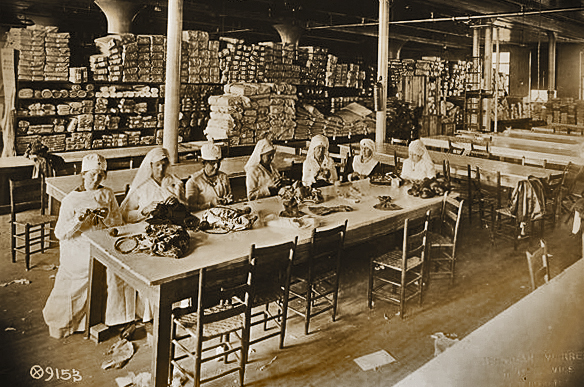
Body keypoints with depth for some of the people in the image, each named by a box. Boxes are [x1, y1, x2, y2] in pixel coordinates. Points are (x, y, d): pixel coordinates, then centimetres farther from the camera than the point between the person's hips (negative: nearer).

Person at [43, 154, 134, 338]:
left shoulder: (107, 194, 9)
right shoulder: (71, 200, 0)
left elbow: (118, 222, 8)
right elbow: (60, 233, -6)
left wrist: (107, 216, -13)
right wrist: (79, 219, -21)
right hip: (79, 246, -3)